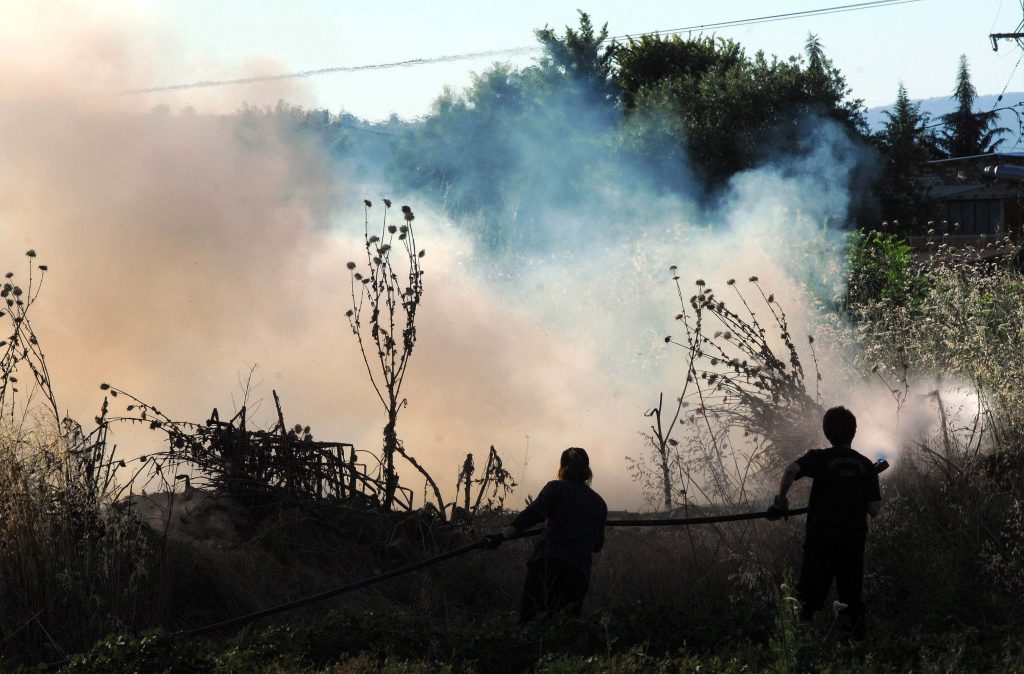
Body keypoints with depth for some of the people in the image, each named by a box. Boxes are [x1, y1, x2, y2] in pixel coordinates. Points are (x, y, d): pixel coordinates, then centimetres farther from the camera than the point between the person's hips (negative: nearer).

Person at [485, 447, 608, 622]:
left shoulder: (556, 488, 12)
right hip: (580, 571, 4)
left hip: (546, 562, -4)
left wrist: (503, 536, -9)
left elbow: (533, 514, -4)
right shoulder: (599, 504, 24)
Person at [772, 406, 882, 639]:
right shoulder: (866, 465, 5)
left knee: (809, 600, 5)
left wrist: (781, 498, -9)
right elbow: (875, 510, 3)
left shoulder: (820, 458, -2)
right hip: (854, 540, 2)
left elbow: (791, 470, -23)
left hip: (821, 540, -2)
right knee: (852, 599, 13)